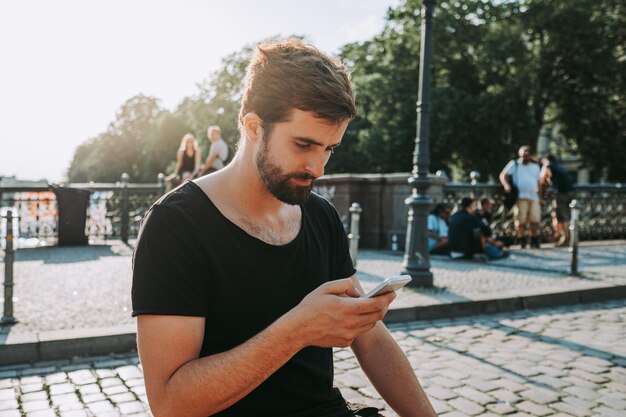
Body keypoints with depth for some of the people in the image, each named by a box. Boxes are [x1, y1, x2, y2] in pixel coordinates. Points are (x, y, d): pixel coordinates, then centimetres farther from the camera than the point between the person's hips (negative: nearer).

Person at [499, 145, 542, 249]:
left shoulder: (535, 166, 23)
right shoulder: (514, 164, 10)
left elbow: (538, 183, 23)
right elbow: (503, 175, 1)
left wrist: (540, 197, 13)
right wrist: (506, 185, -19)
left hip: (534, 198, 4)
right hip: (520, 197, -4)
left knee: (535, 220, -2)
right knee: (521, 220, -6)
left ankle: (534, 241, 9)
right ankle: (522, 242, 1)